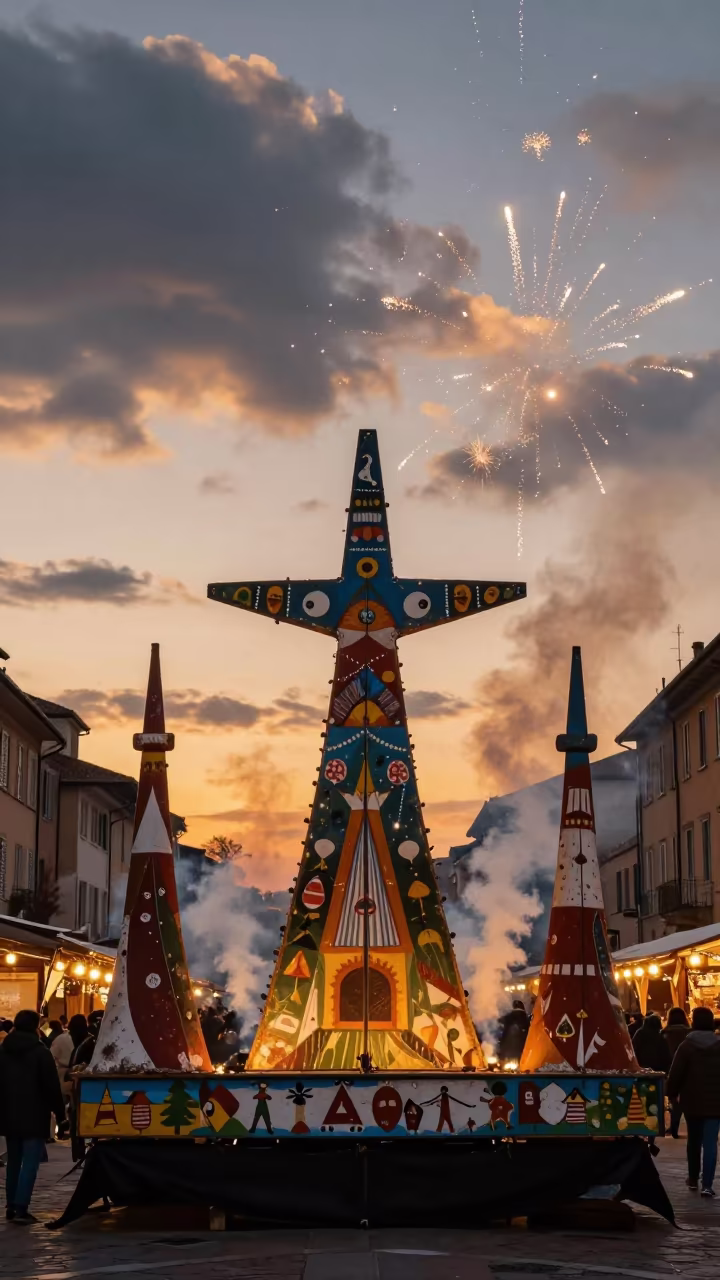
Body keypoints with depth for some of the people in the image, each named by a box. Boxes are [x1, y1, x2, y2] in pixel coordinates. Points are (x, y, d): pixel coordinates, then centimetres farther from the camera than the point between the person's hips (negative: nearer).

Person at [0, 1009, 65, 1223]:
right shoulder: (40, 1052, -11)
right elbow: (52, 1086, -11)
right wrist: (60, 1111, -1)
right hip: (34, 1115, -6)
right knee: (30, 1162, -7)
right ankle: (20, 1208, -15)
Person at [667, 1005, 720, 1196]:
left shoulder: (686, 1045, -7)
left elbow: (675, 1074, -9)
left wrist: (672, 1094, 6)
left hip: (692, 1100, 0)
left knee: (694, 1140, 17)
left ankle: (693, 1179, 27)